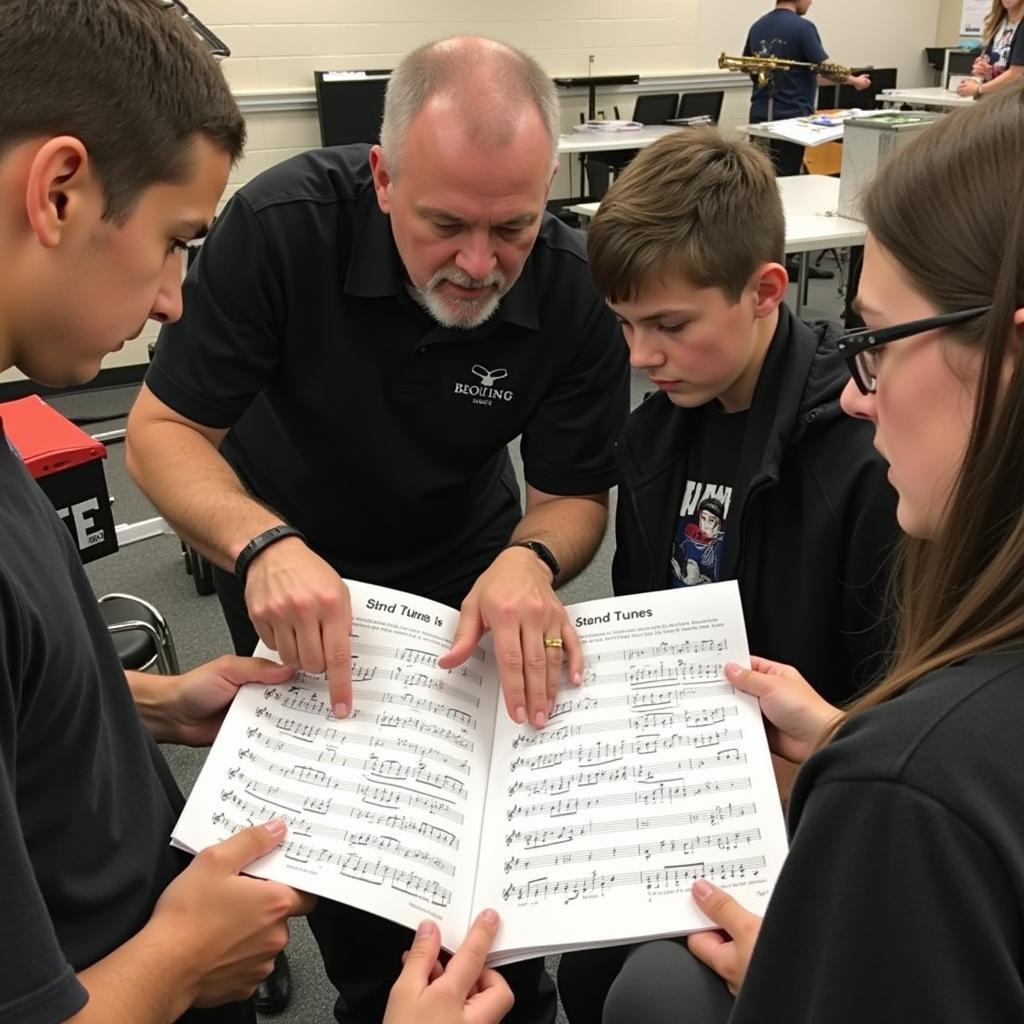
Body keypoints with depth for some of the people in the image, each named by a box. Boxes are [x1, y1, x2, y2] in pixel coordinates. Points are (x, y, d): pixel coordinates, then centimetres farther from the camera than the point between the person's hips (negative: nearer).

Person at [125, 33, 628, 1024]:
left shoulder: (578, 290, -24)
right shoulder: (281, 224, -29)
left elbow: (575, 494, -15)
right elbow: (163, 430, -24)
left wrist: (530, 561, -40)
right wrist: (266, 545, -44)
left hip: (464, 555, 2)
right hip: (290, 561, -1)